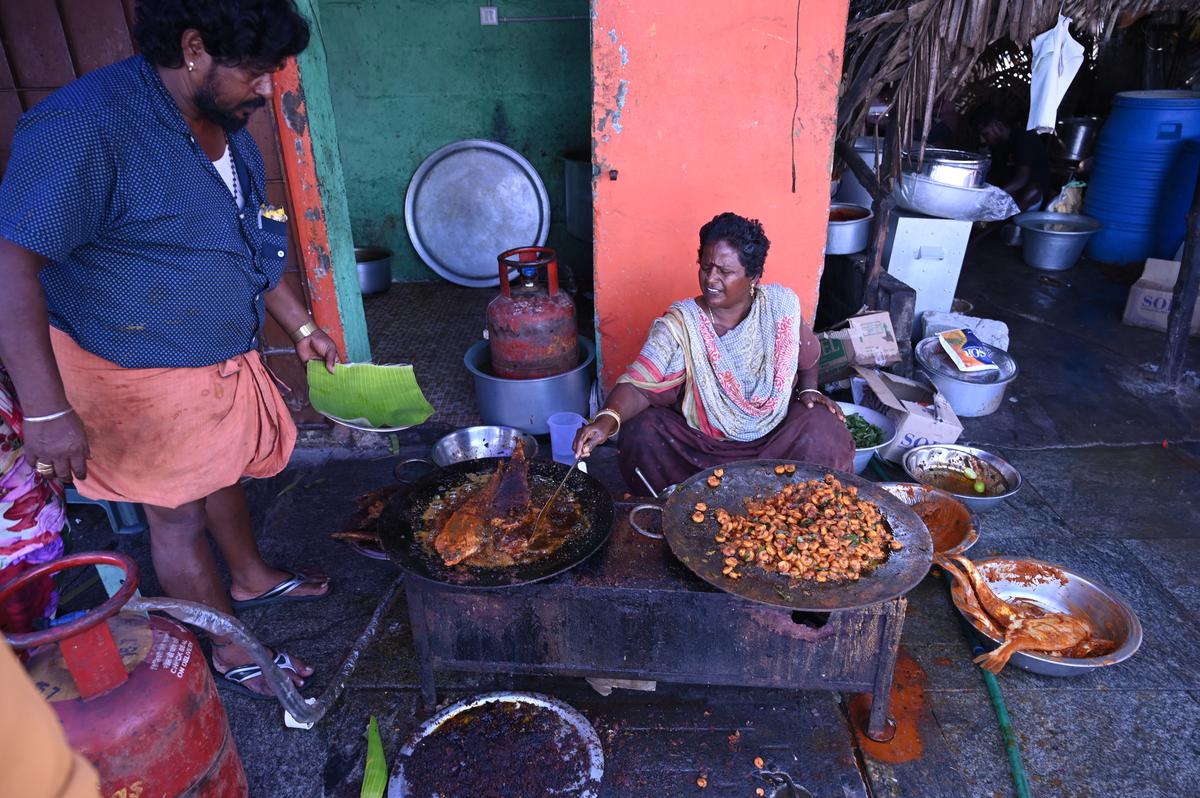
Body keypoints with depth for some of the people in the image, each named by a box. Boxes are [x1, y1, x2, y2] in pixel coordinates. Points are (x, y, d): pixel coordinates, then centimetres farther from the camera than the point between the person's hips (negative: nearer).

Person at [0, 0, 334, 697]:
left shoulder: (225, 127, 3)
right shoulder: (85, 125, -25)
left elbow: (251, 244, 15)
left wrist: (303, 327, 15)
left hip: (223, 358, 8)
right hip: (143, 376, -8)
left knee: (224, 473, 25)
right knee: (180, 515, 8)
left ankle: (251, 577, 48)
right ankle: (231, 652, 25)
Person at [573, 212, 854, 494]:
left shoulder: (781, 305, -8)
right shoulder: (679, 325, -17)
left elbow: (807, 353, 13)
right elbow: (639, 385, -27)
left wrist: (808, 389, -3)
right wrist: (606, 420, -45)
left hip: (775, 434, 2)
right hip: (699, 443, -2)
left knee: (825, 430, -24)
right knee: (641, 433, -26)